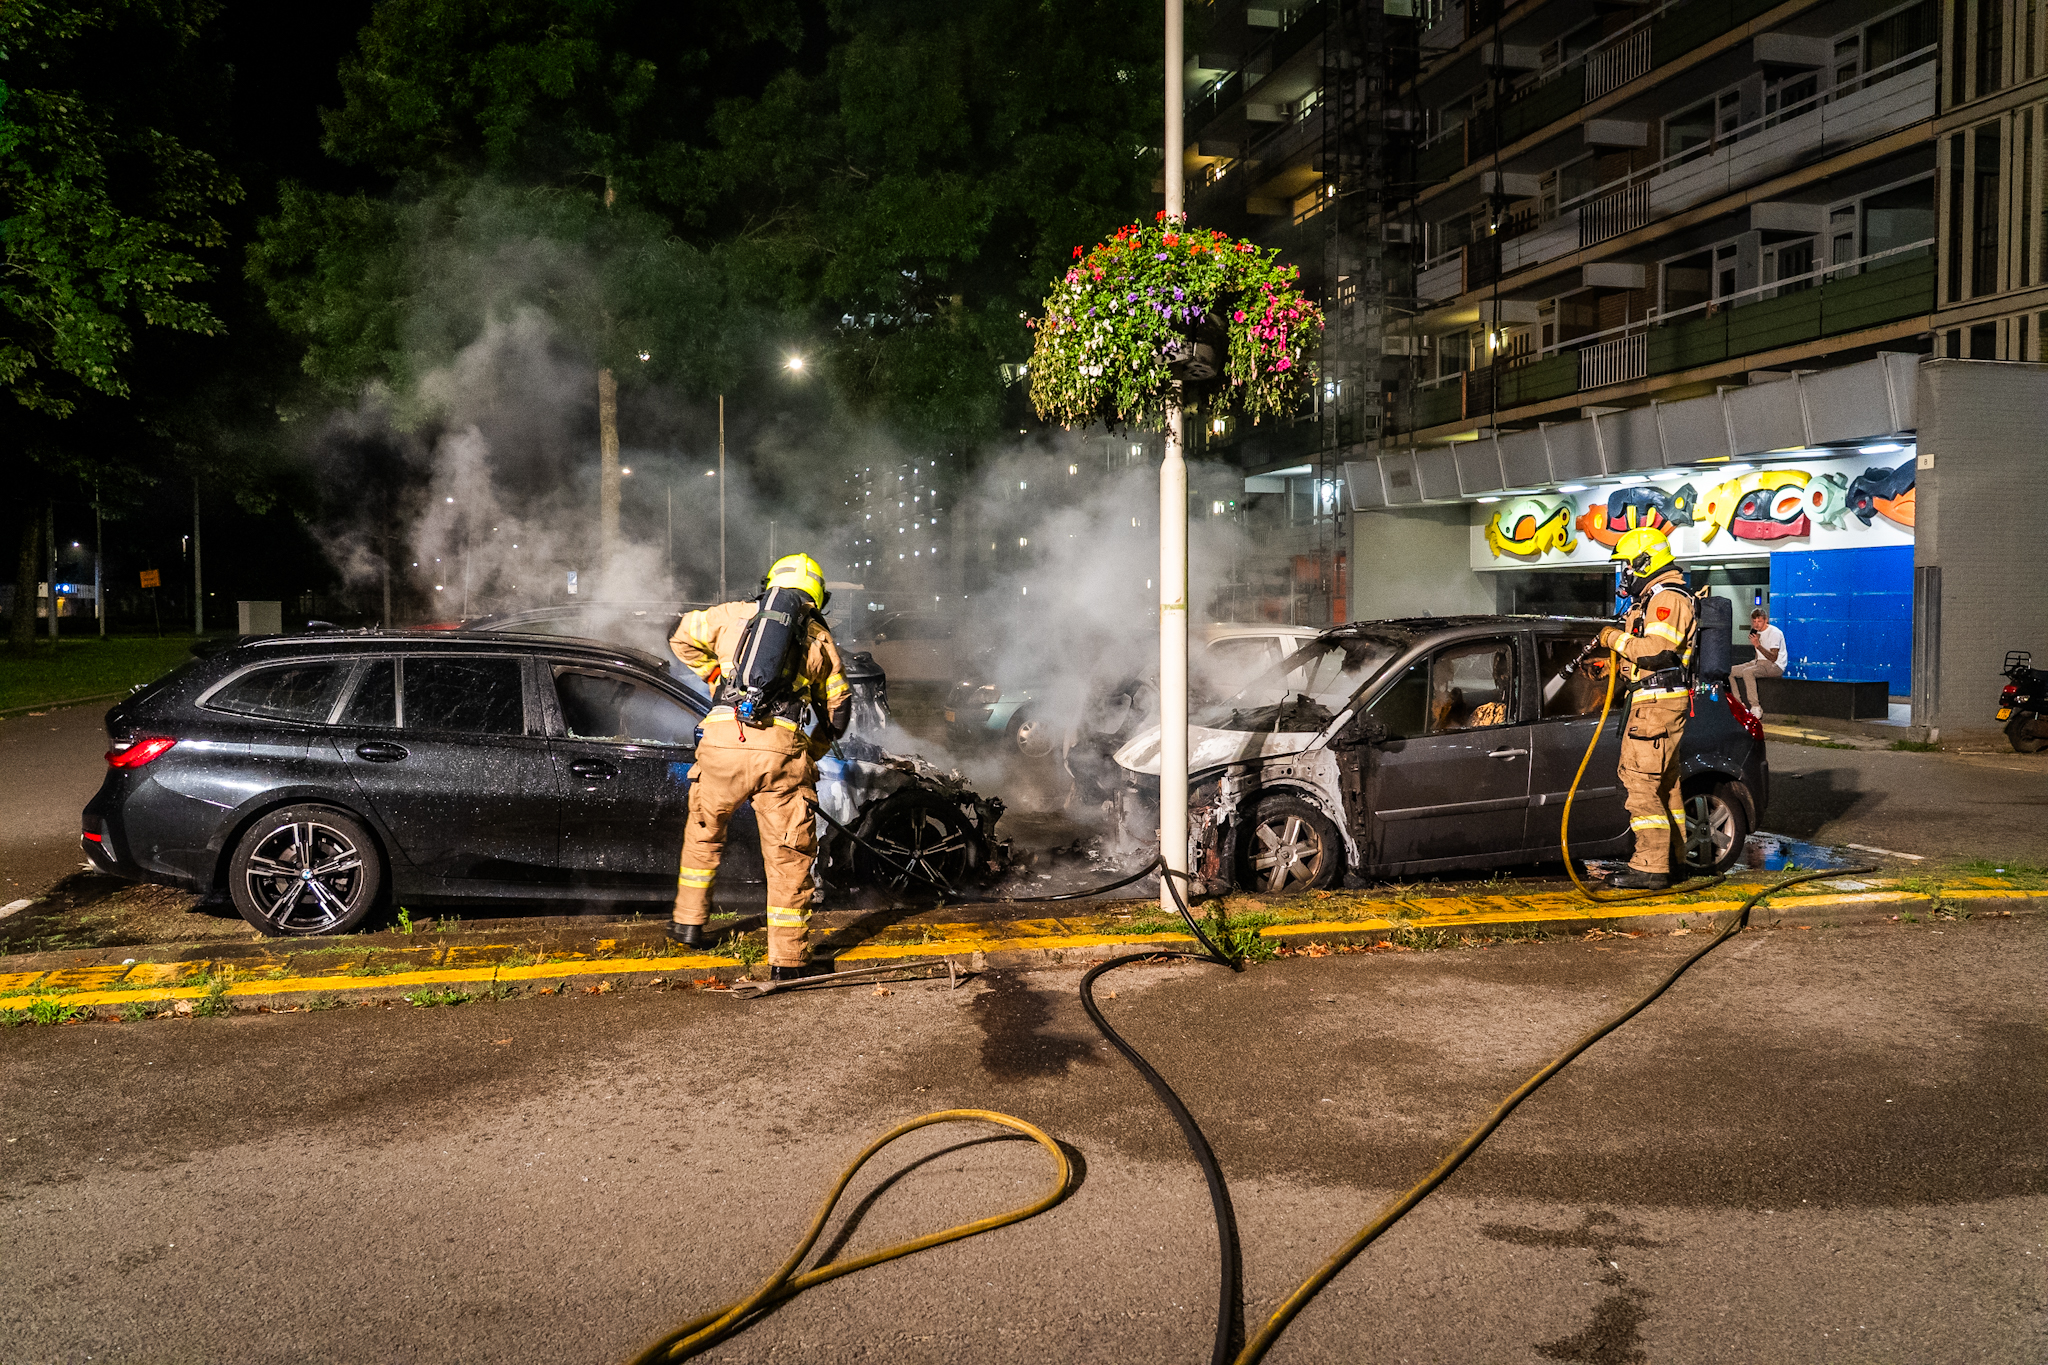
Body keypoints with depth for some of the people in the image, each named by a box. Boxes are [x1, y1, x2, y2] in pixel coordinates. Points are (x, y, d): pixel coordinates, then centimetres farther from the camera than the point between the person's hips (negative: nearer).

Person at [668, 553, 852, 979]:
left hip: (723, 742, 1)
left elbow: (683, 636, 30)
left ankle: (689, 923, 36)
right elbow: (838, 709, 20)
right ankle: (787, 958, 12)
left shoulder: (734, 615, 17)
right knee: (789, 854, 9)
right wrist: (811, 754, 32)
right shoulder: (820, 637, 17)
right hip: (782, 752, -1)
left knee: (704, 832, 26)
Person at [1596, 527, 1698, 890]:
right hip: (1655, 701, 11)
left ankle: (1651, 867, -14)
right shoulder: (1654, 598, 20)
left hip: (1658, 703, -11)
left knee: (1641, 781, -13)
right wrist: (1615, 664, 15)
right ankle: (1674, 854, 29)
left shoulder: (1667, 598, -14)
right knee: (1664, 781, 18)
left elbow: (1656, 652, -26)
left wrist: (1617, 639, -14)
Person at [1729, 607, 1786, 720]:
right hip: (1759, 662, 9)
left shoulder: (1774, 633, -14)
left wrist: (1758, 645, -27)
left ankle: (1756, 708, -33)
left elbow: (1773, 658, -22)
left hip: (1775, 667, -9)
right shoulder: (1757, 632, 12)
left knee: (1747, 672, -35)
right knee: (1730, 671, -2)